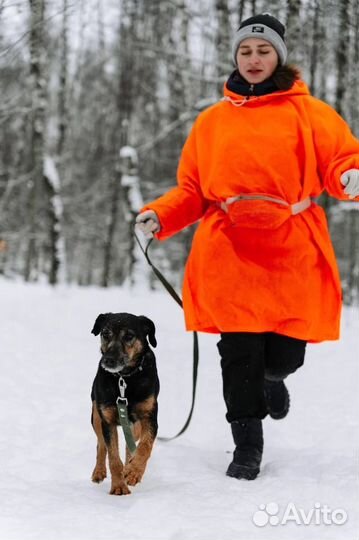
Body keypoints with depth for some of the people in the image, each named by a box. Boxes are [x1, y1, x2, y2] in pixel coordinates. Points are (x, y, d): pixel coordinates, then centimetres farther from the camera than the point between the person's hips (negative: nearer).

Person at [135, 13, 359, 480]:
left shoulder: (309, 113, 7)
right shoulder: (211, 121, 13)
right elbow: (193, 191, 15)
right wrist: (159, 216, -2)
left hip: (292, 254, -1)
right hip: (230, 254, 1)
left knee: (284, 352, 0)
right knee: (239, 352, -4)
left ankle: (274, 378, 38)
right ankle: (247, 445, 12)